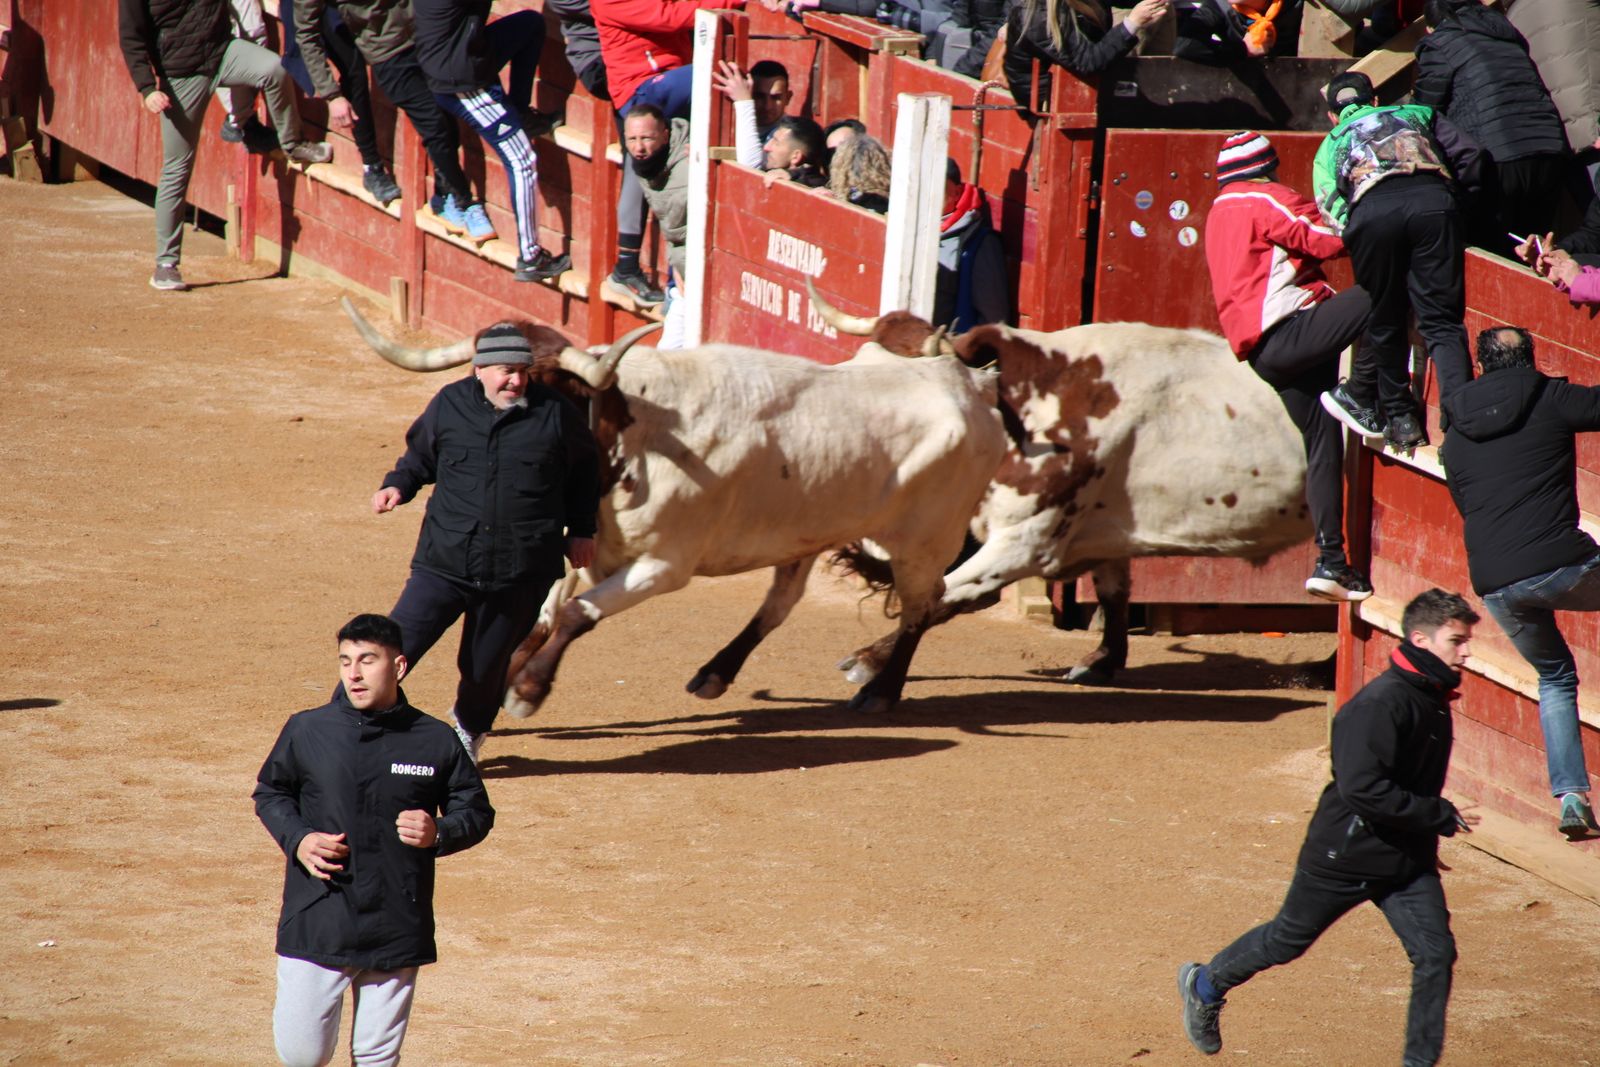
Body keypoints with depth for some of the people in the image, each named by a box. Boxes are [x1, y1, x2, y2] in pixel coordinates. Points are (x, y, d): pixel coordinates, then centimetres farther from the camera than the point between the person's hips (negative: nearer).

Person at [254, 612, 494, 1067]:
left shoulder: (436, 741, 0)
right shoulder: (307, 731, 0)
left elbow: (477, 812, 10)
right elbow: (270, 792, 14)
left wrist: (438, 833, -12)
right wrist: (297, 839, -6)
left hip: (397, 927, 0)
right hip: (316, 924, 0)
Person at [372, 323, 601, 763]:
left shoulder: (554, 412, 0)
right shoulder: (449, 405, 2)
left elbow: (584, 467, 17)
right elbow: (420, 456, 19)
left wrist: (581, 529, 15)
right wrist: (398, 486, 0)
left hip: (520, 574, 0)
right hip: (444, 562, 0)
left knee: (486, 664, 10)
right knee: (397, 644, -6)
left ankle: (469, 731, 38)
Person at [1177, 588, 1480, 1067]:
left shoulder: (1434, 698, 3)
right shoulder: (1381, 702, -25)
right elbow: (1362, 788, -31)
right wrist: (1440, 815, -27)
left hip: (1406, 863, 7)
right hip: (1345, 855, -7)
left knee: (1436, 955, -6)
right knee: (1288, 939, 13)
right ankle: (1205, 986, 37)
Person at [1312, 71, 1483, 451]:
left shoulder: (1330, 144, 34)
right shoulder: (1415, 114, 38)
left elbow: (1330, 207, 13)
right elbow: (1469, 157, 26)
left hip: (1371, 210, -1)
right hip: (1433, 199, 1)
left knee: (1384, 323, 16)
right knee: (1441, 319, -1)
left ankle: (1400, 419, 18)